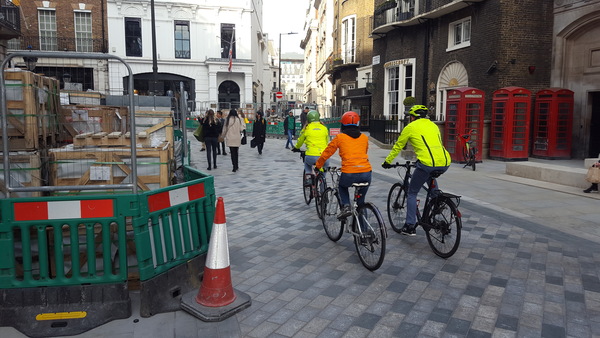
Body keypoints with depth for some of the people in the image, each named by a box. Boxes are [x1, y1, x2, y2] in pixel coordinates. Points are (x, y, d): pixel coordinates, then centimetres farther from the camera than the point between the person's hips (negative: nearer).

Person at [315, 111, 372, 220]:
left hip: (349, 174, -3)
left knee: (342, 186, 32)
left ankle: (346, 206, 10)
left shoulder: (340, 137, 6)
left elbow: (326, 153, 14)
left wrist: (318, 166, 29)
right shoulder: (364, 137, 16)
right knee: (361, 201, 24)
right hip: (366, 173, 3)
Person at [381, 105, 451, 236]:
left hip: (427, 164, -6)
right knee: (431, 177, 41)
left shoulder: (410, 127, 9)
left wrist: (387, 162, 29)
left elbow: (397, 147, 16)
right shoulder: (433, 125, 25)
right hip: (445, 163, 6)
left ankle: (410, 226, 10)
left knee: (412, 193, 12)